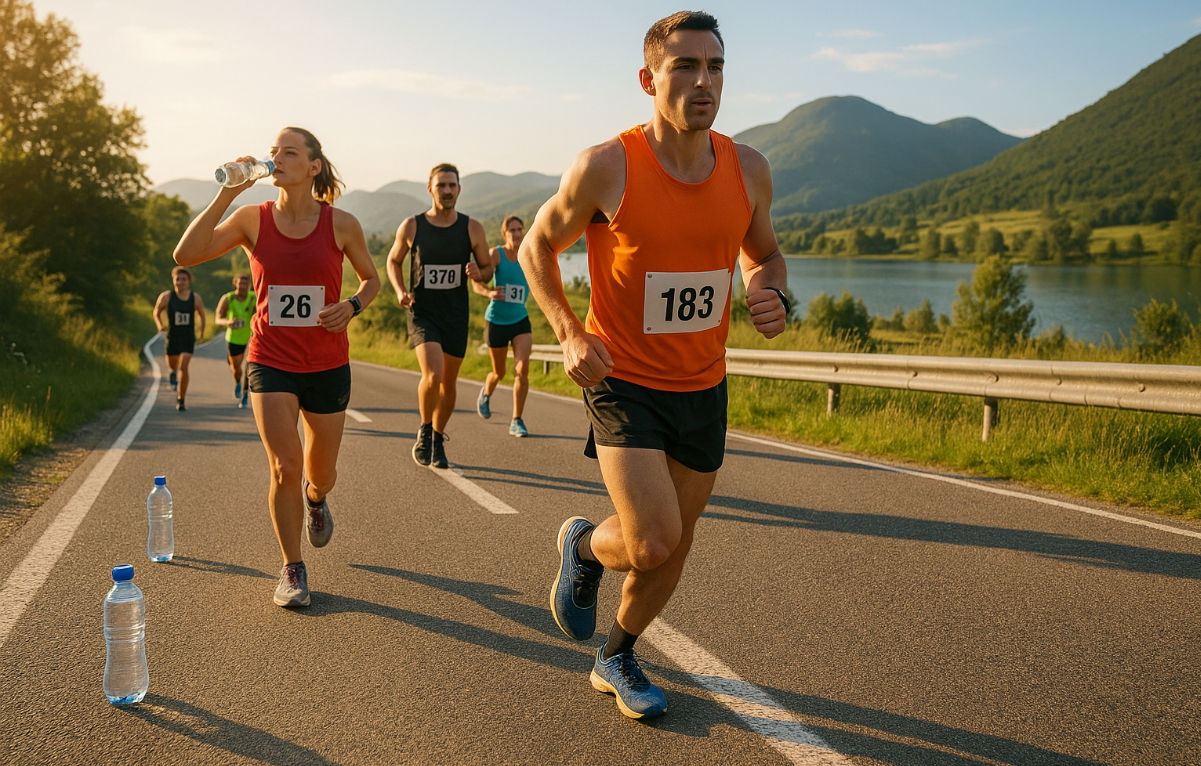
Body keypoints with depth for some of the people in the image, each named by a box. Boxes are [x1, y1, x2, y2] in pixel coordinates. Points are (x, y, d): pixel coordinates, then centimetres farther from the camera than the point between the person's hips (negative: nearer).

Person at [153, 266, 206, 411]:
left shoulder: (196, 298, -5)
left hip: (188, 338, -1)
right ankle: (174, 372, 58)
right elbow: (156, 312, 5)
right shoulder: (166, 296, -8)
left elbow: (201, 314, 13)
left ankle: (181, 401, -5)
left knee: (183, 368, -15)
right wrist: (159, 325, -11)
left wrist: (202, 329, 8)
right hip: (172, 337, 1)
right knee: (172, 366, 17)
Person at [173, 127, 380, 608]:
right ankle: (292, 569, 8)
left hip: (327, 366, 1)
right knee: (284, 468, -13)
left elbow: (371, 279, 10)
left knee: (322, 474, 13)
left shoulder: (341, 224, -4)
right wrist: (227, 193, -18)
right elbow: (186, 254, -15)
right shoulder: (253, 219, -4)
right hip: (270, 363, -1)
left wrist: (352, 306, -12)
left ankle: (315, 497, 53)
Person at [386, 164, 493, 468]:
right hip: (422, 312, -2)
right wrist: (400, 290, -5)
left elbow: (488, 269, 9)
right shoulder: (411, 226, -3)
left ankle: (437, 441, 30)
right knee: (433, 375, -21)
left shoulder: (472, 229, 0)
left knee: (448, 382, 10)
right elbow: (393, 261, 12)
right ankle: (424, 430, 6)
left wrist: (478, 274, -15)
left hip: (456, 314, 2)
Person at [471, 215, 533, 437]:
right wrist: (489, 293, -43)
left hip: (520, 320, 2)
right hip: (496, 321, -2)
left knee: (522, 368, -17)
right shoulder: (496, 254, -12)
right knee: (500, 373, 13)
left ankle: (516, 421, -5)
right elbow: (476, 283, -23)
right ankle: (486, 393, 50)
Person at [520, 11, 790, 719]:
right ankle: (585, 546, 19)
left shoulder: (749, 170, -4)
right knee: (653, 546, -18)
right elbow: (537, 247, -1)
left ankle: (617, 659, 40)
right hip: (625, 382, -5)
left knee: (674, 547, 15)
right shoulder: (606, 168, -16)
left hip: (704, 388, 5)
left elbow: (764, 254, 14)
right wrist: (570, 334, -14)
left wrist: (773, 297, -9)